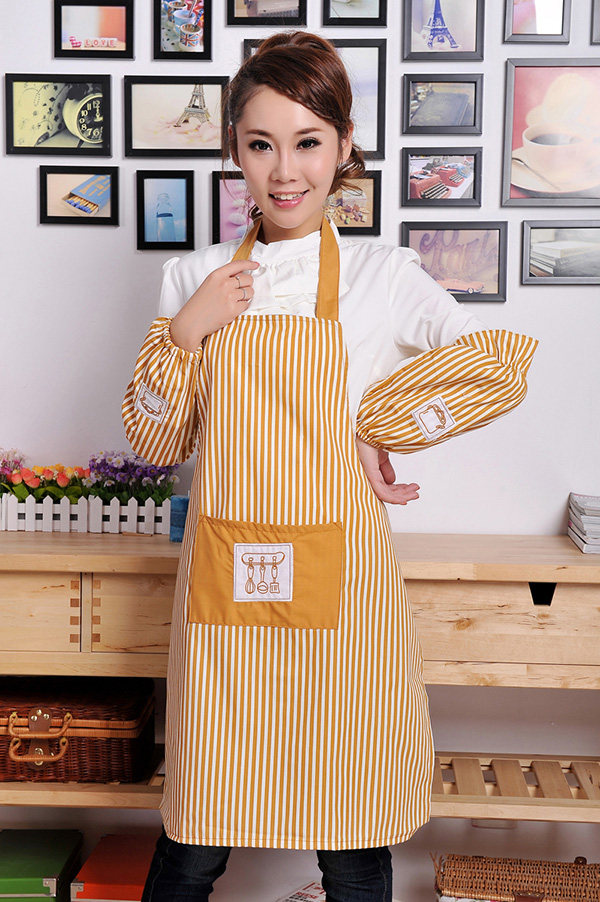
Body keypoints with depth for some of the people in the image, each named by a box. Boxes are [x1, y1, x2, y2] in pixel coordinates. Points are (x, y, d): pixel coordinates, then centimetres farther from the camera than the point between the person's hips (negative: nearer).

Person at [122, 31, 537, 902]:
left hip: (336, 579, -1)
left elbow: (502, 367, -4)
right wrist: (184, 332, -7)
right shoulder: (195, 279, 7)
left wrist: (375, 425, -7)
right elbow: (156, 441, 7)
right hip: (222, 584, 2)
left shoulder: (383, 277, -1)